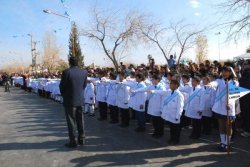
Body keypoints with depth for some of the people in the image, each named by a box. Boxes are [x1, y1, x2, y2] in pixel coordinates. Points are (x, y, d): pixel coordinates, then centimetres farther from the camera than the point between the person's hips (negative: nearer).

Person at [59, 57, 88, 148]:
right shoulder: (84, 72, -2)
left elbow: (62, 86, -8)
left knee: (71, 121, 5)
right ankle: (81, 139, 25)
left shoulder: (66, 72, -15)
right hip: (80, 99, 5)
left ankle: (72, 141, 12)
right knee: (80, 120, 15)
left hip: (69, 100, -4)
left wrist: (63, 94, 10)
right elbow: (84, 85, 5)